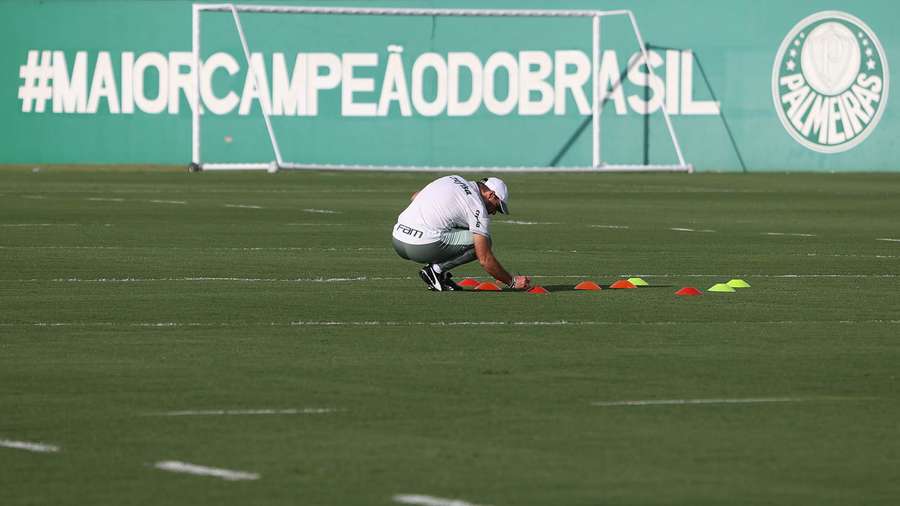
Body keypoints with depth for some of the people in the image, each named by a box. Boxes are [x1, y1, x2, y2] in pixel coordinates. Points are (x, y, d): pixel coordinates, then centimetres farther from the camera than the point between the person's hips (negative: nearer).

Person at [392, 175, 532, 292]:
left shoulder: (454, 179, 19)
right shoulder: (478, 208, -4)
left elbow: (415, 196, 28)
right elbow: (485, 259, -7)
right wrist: (512, 282, 3)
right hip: (422, 247, -8)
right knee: (482, 242, 0)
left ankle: (436, 270, 8)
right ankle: (437, 269, -5)